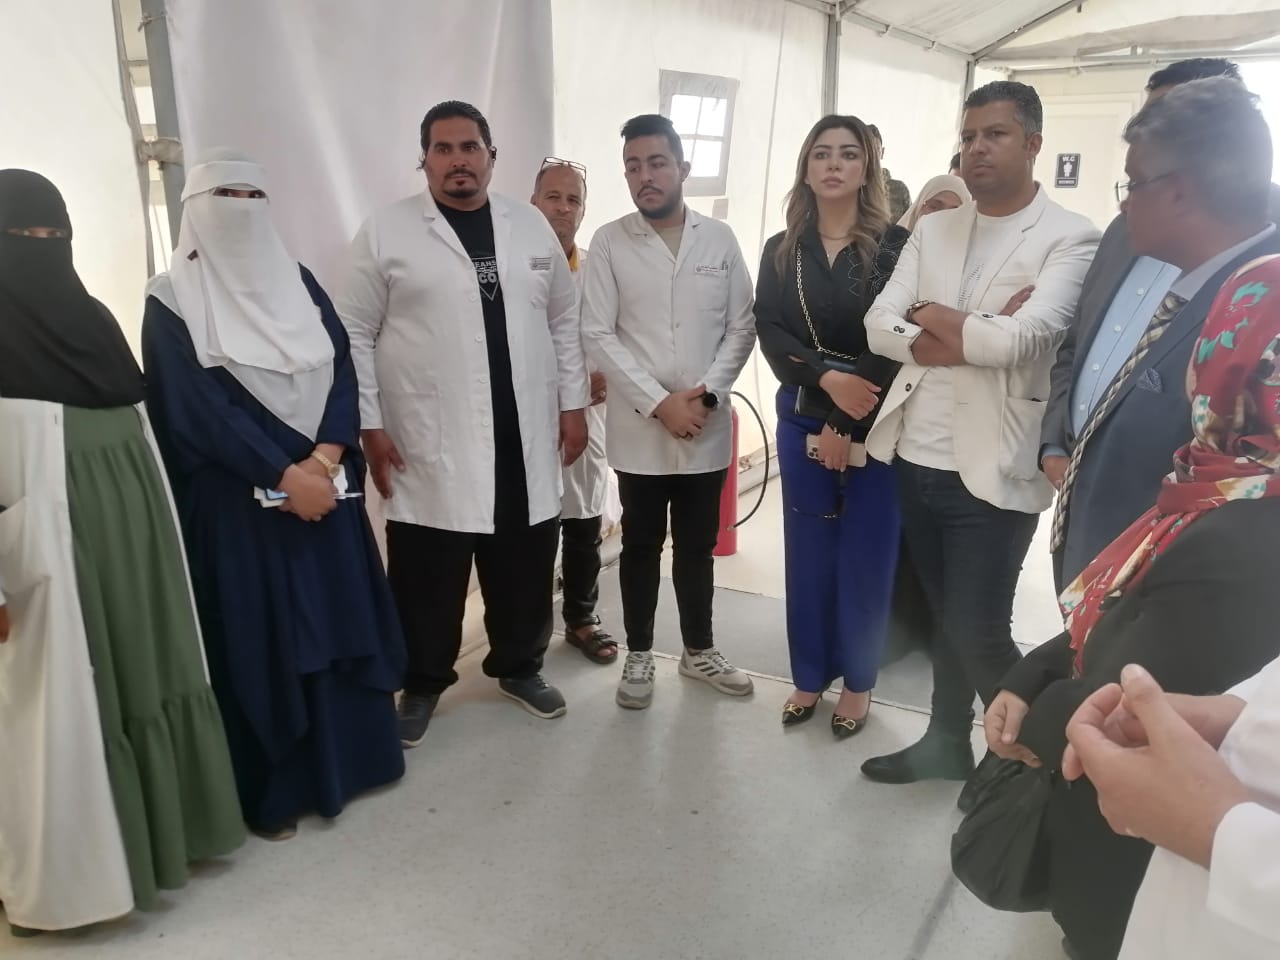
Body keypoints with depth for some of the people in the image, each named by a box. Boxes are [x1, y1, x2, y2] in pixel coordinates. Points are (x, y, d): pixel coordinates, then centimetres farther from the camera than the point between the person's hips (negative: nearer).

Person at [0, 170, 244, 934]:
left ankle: (159, 828, 32)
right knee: (66, 698, 2)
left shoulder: (93, 316, 13)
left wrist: (154, 533, 14)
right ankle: (71, 871, 19)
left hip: (133, 528, 7)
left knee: (146, 672, 15)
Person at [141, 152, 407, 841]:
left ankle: (348, 756, 28)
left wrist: (323, 459, -14)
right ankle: (273, 790, 18)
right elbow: (197, 409, -12)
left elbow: (343, 372, 2)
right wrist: (285, 476, -17)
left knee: (338, 622, 10)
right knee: (258, 637, 3)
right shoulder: (170, 302, -4)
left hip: (324, 484, 5)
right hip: (236, 500, -4)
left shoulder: (298, 282, 9)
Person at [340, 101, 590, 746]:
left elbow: (564, 323, 12)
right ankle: (422, 684, 26)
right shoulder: (385, 232, -1)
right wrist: (370, 426, -6)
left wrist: (573, 405, 7)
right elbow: (355, 334, -1)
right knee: (428, 577, 6)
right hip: (429, 447, -3)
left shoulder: (532, 227, 9)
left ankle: (519, 667, 34)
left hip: (525, 440, 3)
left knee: (525, 570, 13)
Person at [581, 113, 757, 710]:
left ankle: (698, 651, 30)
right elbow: (598, 335, -7)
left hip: (706, 427, 2)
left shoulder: (720, 239, 3)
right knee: (641, 545, 10)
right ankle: (638, 655, 25)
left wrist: (707, 393, -12)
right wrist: (659, 402, -14)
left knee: (698, 545, 13)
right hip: (640, 428, -1)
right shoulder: (609, 242, -2)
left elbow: (741, 327, 2)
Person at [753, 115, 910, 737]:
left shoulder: (895, 245, -3)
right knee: (808, 553, 10)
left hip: (876, 424, -3)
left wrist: (847, 427, -14)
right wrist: (827, 379, -19)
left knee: (865, 556, 6)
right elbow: (769, 332, -3)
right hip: (802, 420, 3)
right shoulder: (781, 251, 7)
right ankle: (810, 677, 26)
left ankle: (857, 683, 23)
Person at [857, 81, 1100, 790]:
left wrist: (931, 317, -7)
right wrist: (973, 336, -14)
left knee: (978, 633, -1)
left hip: (993, 469, -5)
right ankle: (947, 743, 36)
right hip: (917, 460, 5)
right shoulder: (931, 230, 10)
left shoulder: (1070, 238, -7)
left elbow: (1021, 339, -22)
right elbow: (880, 327, -1)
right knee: (944, 618, 18)